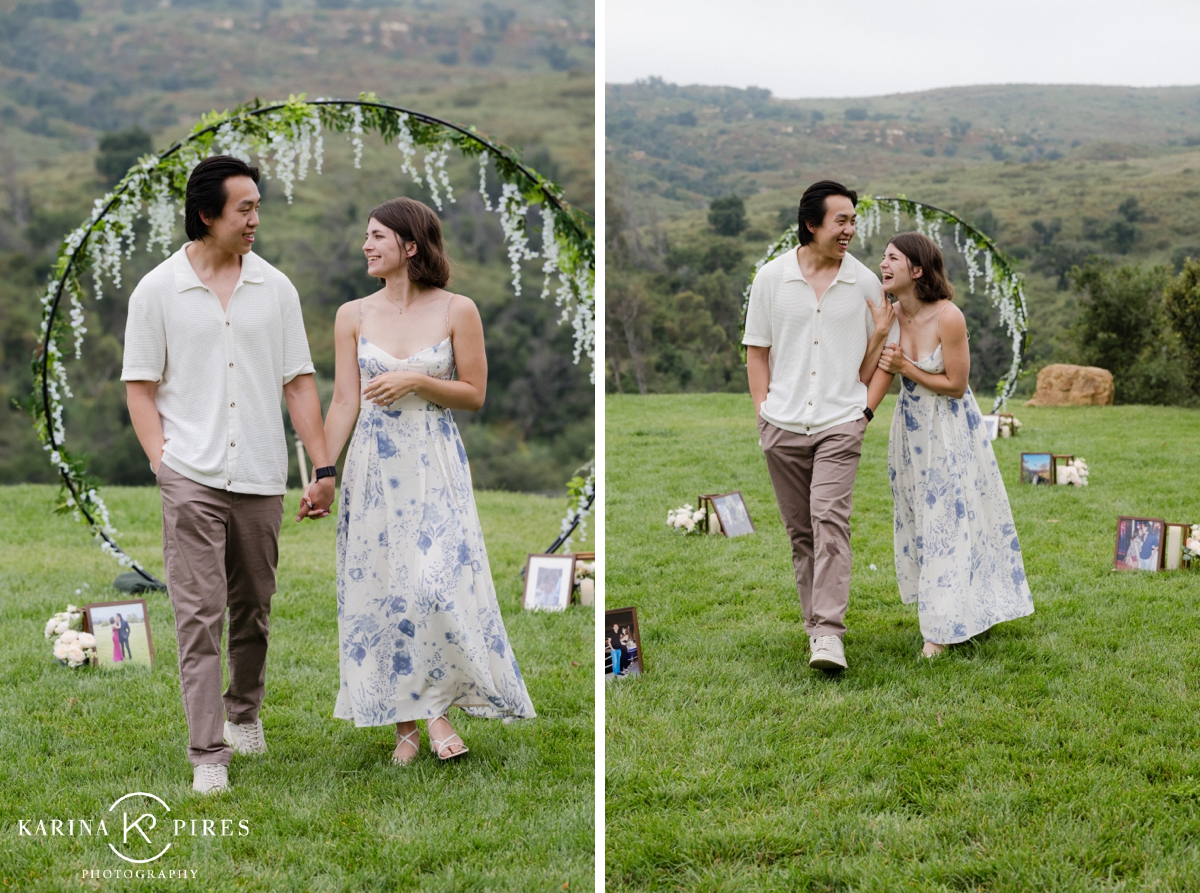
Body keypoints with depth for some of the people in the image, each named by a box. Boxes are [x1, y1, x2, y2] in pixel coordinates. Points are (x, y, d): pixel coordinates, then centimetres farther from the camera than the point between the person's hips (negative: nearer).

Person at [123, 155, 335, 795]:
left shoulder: (275, 287, 8)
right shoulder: (157, 291, 1)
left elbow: (298, 382, 9)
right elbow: (140, 387, 2)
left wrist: (323, 466, 4)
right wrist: (161, 458, -10)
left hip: (261, 477, 3)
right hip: (192, 477, -3)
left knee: (253, 611, 12)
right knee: (199, 613, -7)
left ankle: (244, 713, 35)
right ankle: (207, 756, -7)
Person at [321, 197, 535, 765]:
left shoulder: (457, 311, -3)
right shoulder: (353, 316, 4)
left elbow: (475, 395, 0)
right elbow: (344, 403, 4)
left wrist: (416, 381, -14)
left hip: (435, 468, -2)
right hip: (373, 470, 2)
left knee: (438, 584, -15)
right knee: (381, 590, 2)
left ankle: (436, 707, 0)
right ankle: (404, 723, 12)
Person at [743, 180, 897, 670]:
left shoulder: (865, 283, 4)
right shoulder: (771, 277, 4)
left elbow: (867, 369, 10)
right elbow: (757, 350, 11)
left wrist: (881, 334, -9)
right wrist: (763, 412, 2)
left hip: (840, 423, -2)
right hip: (783, 426, 2)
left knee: (830, 521, -16)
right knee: (800, 531, 8)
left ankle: (828, 634, -20)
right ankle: (814, 623, 21)